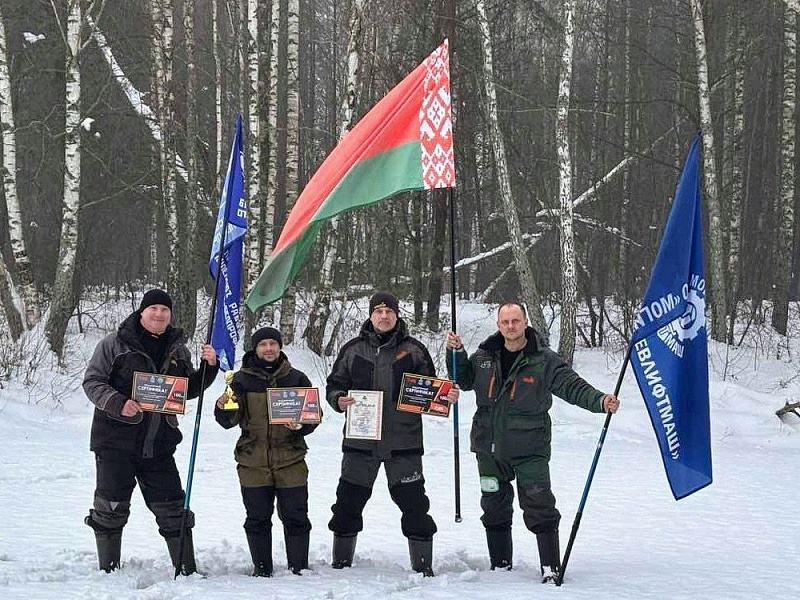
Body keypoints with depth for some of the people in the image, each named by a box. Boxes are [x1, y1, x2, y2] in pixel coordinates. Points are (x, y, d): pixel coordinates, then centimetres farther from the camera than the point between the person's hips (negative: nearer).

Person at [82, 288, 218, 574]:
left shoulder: (177, 350, 11)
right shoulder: (115, 344, -3)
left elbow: (188, 390, 18)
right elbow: (92, 381, -4)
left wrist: (208, 367, 1)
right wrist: (118, 404, -20)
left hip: (159, 443, 4)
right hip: (115, 440, -4)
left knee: (172, 507, 6)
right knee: (111, 507, 0)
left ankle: (187, 569, 14)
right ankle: (108, 570, 12)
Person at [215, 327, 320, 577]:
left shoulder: (296, 379, 6)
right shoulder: (242, 379, 5)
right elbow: (229, 421, 4)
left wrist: (301, 425, -11)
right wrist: (223, 408, -18)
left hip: (290, 461, 0)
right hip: (253, 461, 0)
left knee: (295, 517, 0)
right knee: (257, 519, 5)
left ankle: (299, 569, 10)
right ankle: (261, 569, 15)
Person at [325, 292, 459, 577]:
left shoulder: (413, 350, 5)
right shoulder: (353, 350, 7)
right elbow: (334, 385, 11)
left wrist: (446, 397, -10)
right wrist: (339, 400, -10)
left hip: (403, 443, -1)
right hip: (360, 441, 1)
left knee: (413, 502, -2)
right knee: (348, 501, 7)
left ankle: (423, 566, 7)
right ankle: (340, 562, 20)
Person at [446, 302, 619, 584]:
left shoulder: (544, 360, -5)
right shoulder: (484, 357, 6)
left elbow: (573, 386, -9)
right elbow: (464, 381, 20)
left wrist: (600, 401, -26)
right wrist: (456, 354, 3)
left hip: (529, 447, -4)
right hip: (489, 446, 4)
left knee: (540, 507, -10)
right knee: (494, 506, 12)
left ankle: (551, 568, -4)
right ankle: (500, 565, 24)